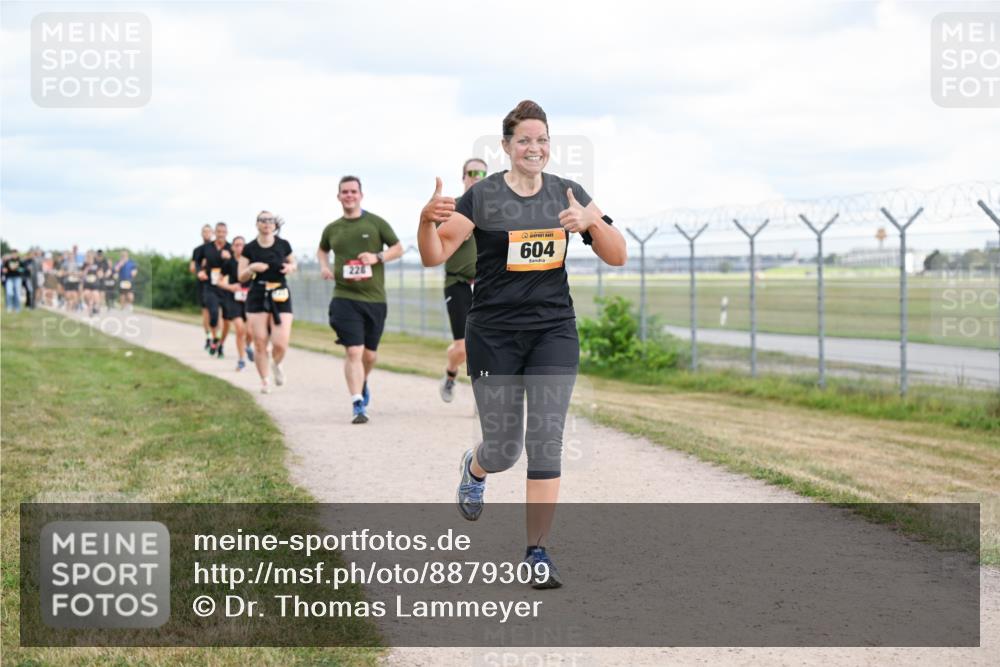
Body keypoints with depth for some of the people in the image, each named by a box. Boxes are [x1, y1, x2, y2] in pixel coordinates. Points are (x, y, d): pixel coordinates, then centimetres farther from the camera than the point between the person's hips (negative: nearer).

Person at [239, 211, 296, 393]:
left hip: (280, 297, 0)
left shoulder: (283, 245, 1)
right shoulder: (250, 248, 0)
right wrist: (252, 268, -17)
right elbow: (241, 277, 2)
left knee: (280, 344, -11)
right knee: (260, 343, -1)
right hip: (257, 297, 0)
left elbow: (293, 264, 18)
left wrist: (291, 267, -5)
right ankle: (265, 380, 17)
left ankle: (276, 365, 24)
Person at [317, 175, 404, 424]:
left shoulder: (376, 223, 2)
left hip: (375, 298, 1)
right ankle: (358, 405, -14)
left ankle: (363, 383, 43)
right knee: (353, 352, -13)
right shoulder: (332, 229, 8)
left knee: (370, 354, 11)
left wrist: (377, 257, -11)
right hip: (344, 298, -1)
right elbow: (322, 250, 28)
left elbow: (398, 248, 7)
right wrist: (324, 267, 7)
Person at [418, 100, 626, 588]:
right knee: (503, 449, 5)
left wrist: (591, 222, -18)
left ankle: (537, 553, 1)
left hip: (554, 332, 2)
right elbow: (434, 256, -9)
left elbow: (617, 256, 1)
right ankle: (474, 468, 43)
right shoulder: (482, 197, -6)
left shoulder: (568, 194, 3)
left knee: (546, 441, -7)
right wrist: (428, 220, -30)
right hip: (493, 335, -2)